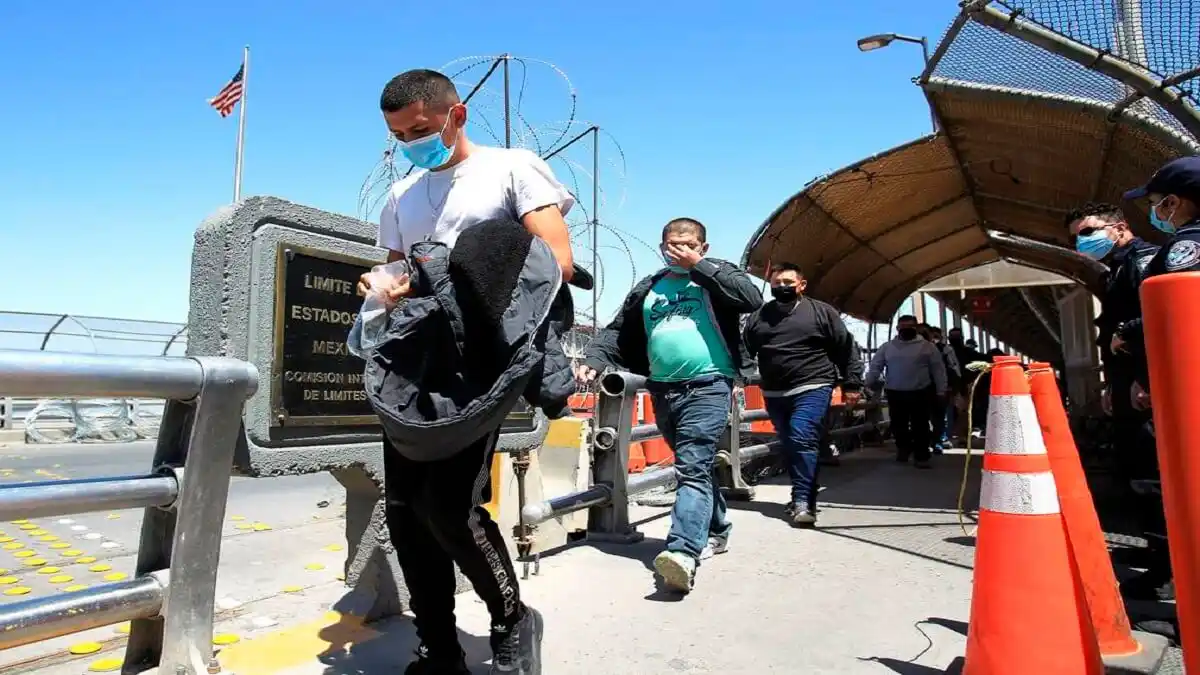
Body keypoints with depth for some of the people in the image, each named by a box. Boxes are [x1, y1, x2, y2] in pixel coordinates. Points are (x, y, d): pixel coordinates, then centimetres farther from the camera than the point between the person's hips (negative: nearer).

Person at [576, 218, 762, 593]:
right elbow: (619, 333, 16)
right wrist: (594, 359, -2)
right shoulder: (647, 290, 17)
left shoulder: (716, 274, 5)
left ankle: (683, 552, -26)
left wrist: (699, 266, -10)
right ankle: (716, 531, 35)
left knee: (692, 468, -17)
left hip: (708, 387, -5)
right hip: (663, 391, 5)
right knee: (697, 465, 17)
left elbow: (752, 298, -13)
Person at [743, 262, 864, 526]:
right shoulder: (758, 317, 10)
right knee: (789, 446, 11)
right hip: (775, 394, 5)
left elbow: (846, 348, 3)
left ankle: (803, 501, -12)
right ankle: (803, 497, 25)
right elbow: (744, 351, 12)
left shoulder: (822, 312, 2)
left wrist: (851, 383, -1)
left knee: (803, 440, -18)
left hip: (812, 388, -4)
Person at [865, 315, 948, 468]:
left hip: (921, 393, -2)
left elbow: (938, 369, 3)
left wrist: (941, 391, -1)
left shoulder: (927, 346, 4)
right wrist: (870, 383, 0)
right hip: (895, 394, 2)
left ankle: (921, 456, 11)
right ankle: (903, 448, 31)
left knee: (920, 426, 1)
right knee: (898, 425, 8)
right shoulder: (887, 347, 8)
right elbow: (875, 366, 9)